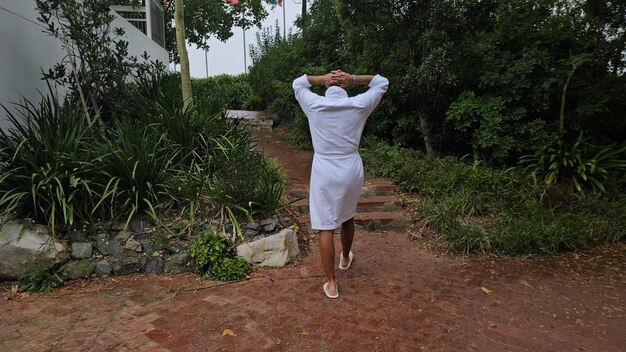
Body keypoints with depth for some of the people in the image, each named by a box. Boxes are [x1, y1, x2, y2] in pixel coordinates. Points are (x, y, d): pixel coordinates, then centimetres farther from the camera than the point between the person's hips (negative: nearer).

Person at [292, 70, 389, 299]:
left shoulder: (314, 105, -4)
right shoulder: (359, 106, -4)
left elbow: (297, 83, 16)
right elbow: (382, 83, 12)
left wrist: (322, 79, 1)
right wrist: (353, 79, -1)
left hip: (324, 174, -2)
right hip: (351, 173, 2)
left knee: (326, 228, 5)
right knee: (347, 217, 25)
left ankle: (331, 284, 12)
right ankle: (345, 258, 49)